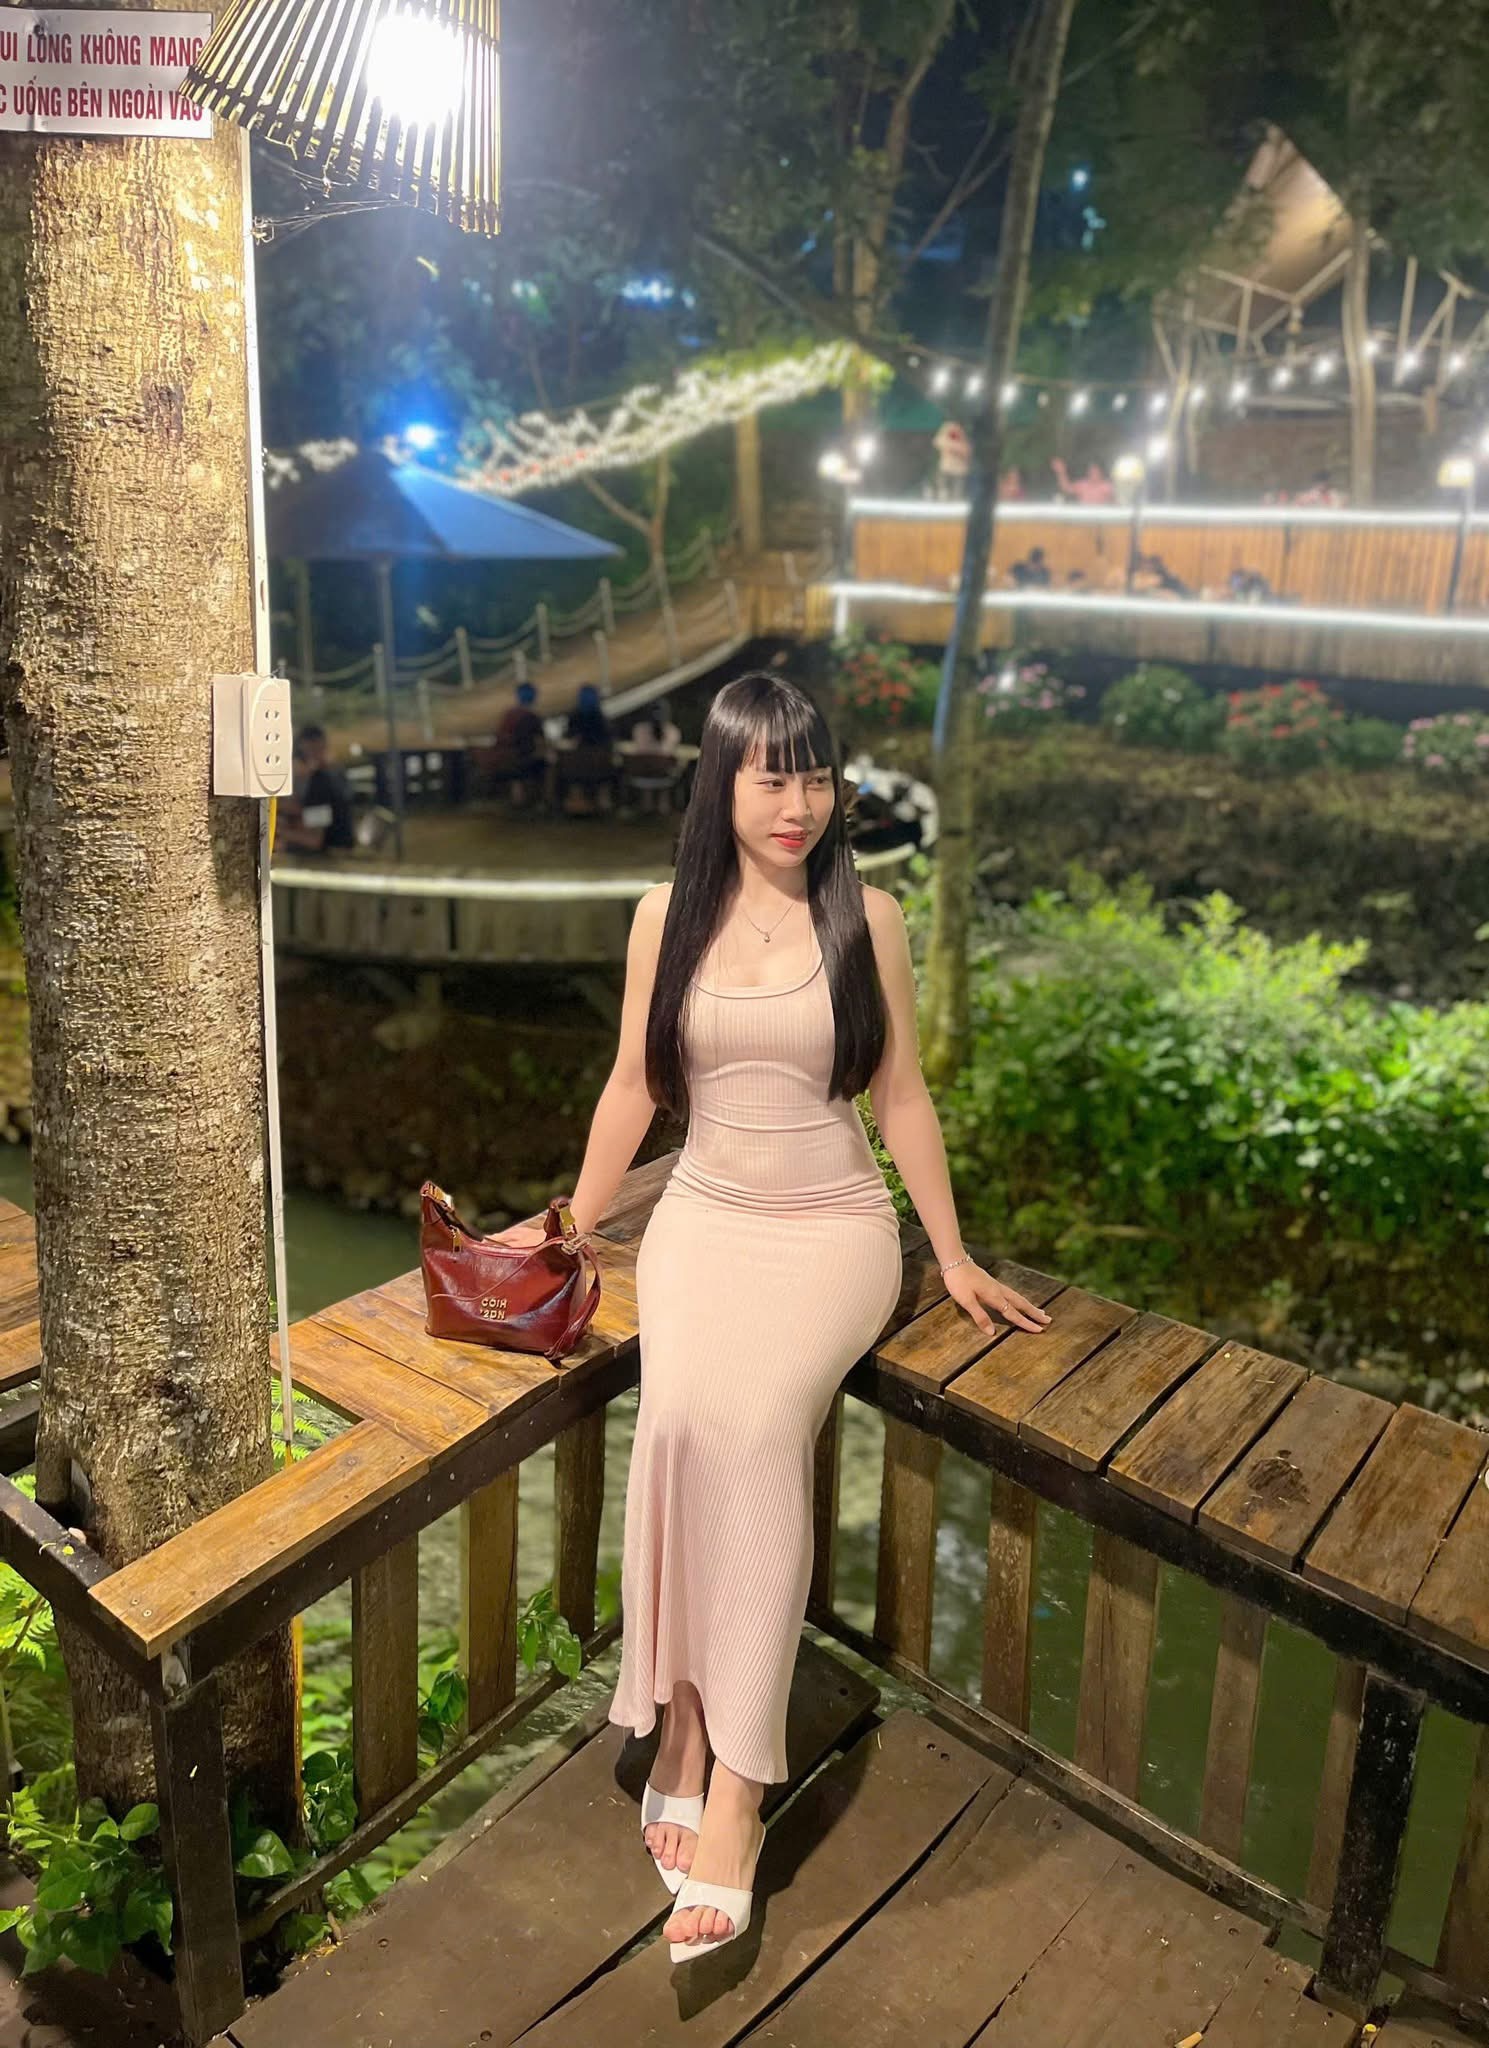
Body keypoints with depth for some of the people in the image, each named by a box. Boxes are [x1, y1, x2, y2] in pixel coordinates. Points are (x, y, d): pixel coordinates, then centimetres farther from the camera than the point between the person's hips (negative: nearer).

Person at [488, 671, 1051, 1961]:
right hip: (703, 1218, 2)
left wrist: (956, 1258, 4)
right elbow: (634, 1087, 11)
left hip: (833, 1227, -1)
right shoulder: (668, 914, 4)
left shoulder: (868, 916, -1)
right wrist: (570, 1225, 13)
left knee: (758, 1420, -28)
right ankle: (687, 1722, -13)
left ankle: (726, 1771, -18)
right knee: (681, 1417, -28)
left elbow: (901, 1097, 3)